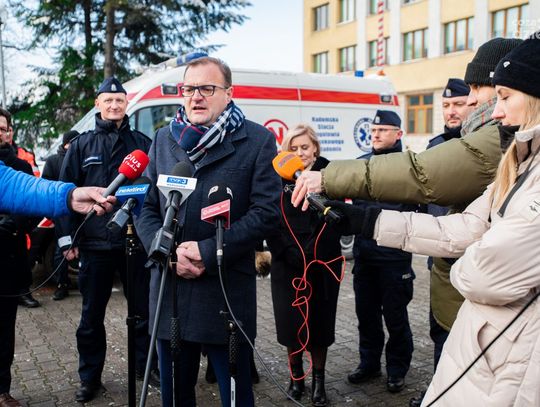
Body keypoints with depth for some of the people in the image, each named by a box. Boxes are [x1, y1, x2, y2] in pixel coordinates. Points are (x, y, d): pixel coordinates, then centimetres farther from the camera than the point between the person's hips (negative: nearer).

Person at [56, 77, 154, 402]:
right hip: (95, 244, 0)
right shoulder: (82, 145, 6)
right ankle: (90, 377, 26)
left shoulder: (143, 143, 5)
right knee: (92, 315, 11)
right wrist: (67, 237, -2)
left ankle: (147, 365, 29)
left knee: (145, 310, 10)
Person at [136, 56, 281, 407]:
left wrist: (207, 252, -14)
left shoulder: (257, 141, -3)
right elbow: (146, 207, 9)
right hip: (169, 289, 4)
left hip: (227, 293, -4)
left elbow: (266, 212, -10)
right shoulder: (164, 139, 10)